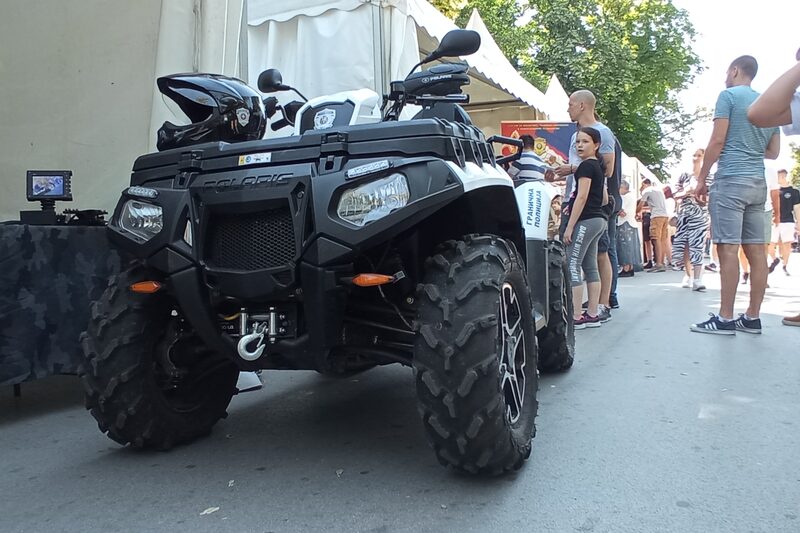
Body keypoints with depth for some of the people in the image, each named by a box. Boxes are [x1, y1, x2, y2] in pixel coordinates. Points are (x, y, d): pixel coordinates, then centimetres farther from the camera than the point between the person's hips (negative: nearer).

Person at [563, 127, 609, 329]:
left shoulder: (586, 165, -10)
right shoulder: (598, 166, 18)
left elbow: (582, 197, -17)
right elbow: (604, 199, 22)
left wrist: (569, 227, -18)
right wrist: (574, 206, 20)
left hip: (585, 221, -10)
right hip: (598, 219, 10)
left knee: (572, 266, -10)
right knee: (590, 267, 10)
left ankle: (576, 317, -11)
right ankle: (592, 315, 12)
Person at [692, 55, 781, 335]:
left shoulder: (728, 95, 0)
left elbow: (717, 141, -8)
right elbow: (773, 152, 21)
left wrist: (701, 178, -3)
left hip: (731, 180, -7)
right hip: (758, 183, 7)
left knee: (728, 248, -10)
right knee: (756, 250, 4)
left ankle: (725, 319, -11)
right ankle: (752, 317, 8)